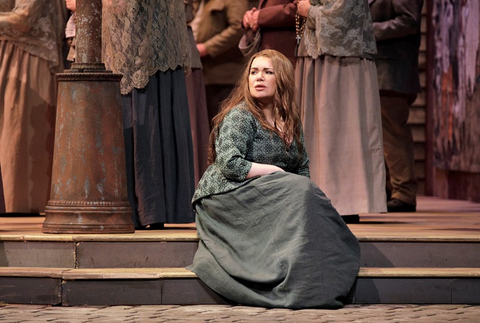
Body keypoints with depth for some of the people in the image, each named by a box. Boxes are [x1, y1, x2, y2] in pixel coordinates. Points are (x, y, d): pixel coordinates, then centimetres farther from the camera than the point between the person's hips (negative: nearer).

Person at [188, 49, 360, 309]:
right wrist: (276, 172, -15)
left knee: (305, 192, -22)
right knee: (299, 192, -26)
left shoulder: (290, 122, 14)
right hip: (227, 197, -7)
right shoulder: (239, 116, -9)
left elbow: (303, 169, 16)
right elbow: (230, 165, -21)